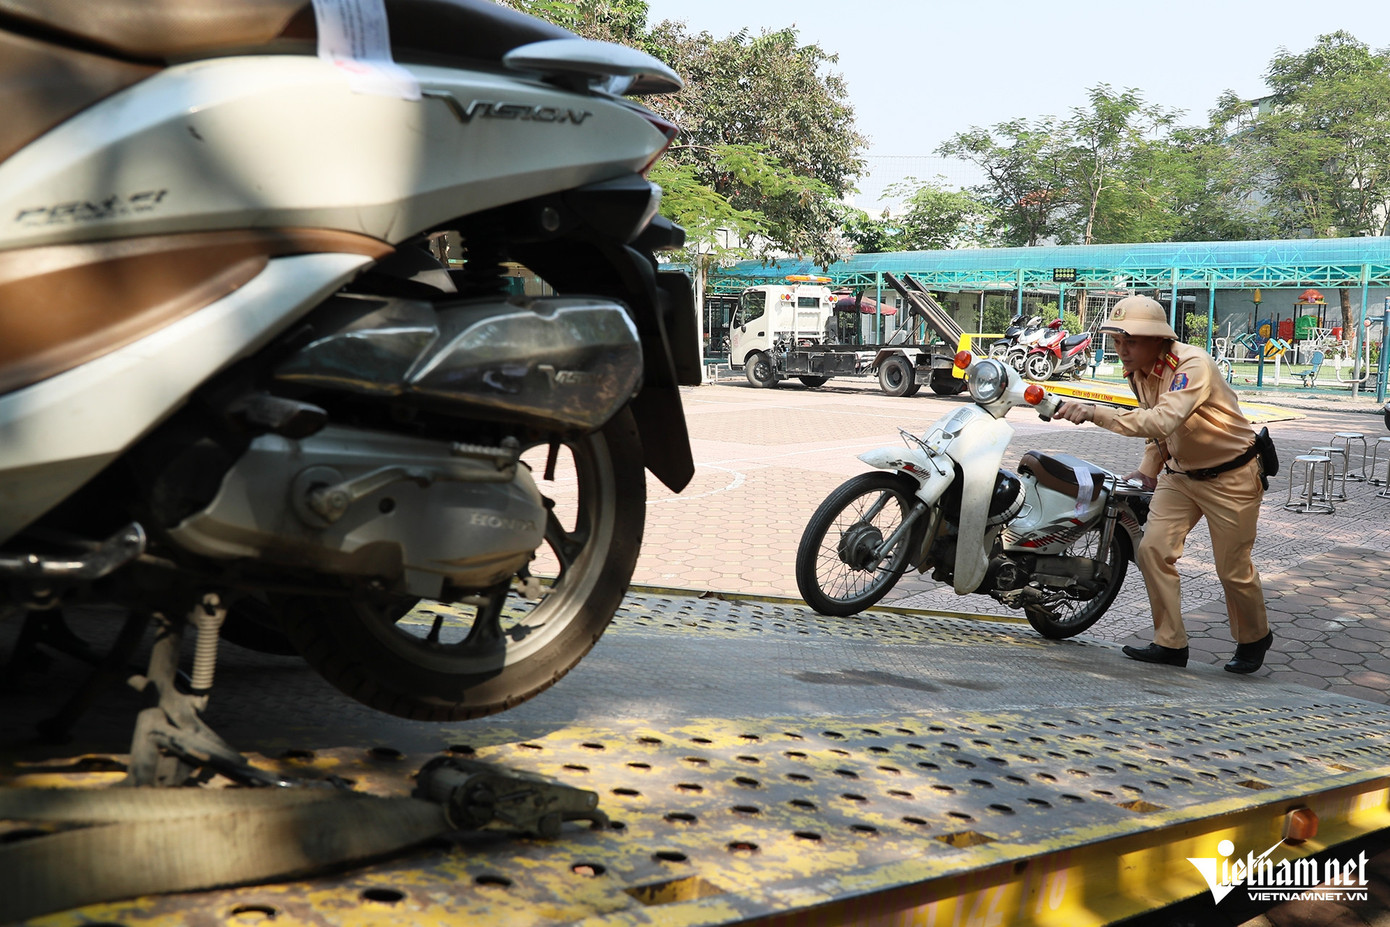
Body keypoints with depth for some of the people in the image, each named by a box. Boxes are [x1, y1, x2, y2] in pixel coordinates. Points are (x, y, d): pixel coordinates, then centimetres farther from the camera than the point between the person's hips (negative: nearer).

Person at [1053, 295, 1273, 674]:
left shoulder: (1193, 365, -29)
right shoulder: (1138, 373, -2)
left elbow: (1164, 420, -44)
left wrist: (1096, 413, -49)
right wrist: (1148, 469, 3)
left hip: (1230, 476, -7)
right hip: (1180, 473, 7)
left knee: (1233, 568, 4)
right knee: (1152, 549, -7)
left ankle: (1254, 639, 30)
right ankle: (1170, 643, 4)